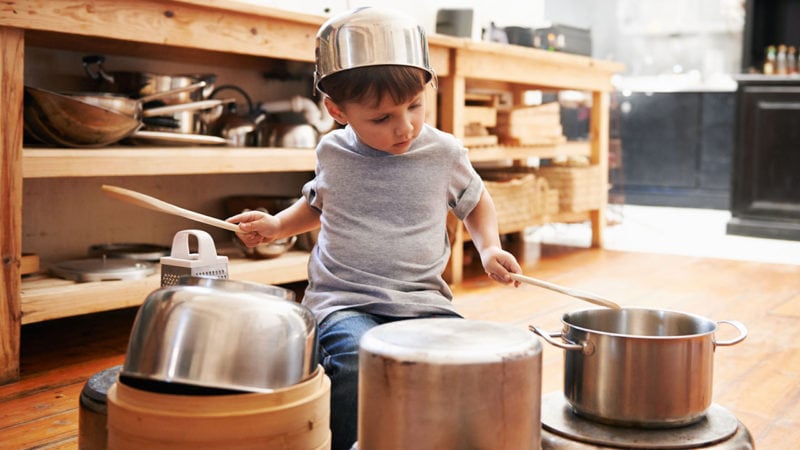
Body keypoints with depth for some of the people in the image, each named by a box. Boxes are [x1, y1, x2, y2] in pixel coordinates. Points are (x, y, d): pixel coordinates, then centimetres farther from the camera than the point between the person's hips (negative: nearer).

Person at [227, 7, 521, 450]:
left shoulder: (443, 153, 0)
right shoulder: (332, 152, 4)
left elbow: (476, 203, 20)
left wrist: (489, 248, 1)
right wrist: (277, 224, 9)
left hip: (422, 300, 1)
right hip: (343, 301, -1)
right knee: (358, 361, -32)